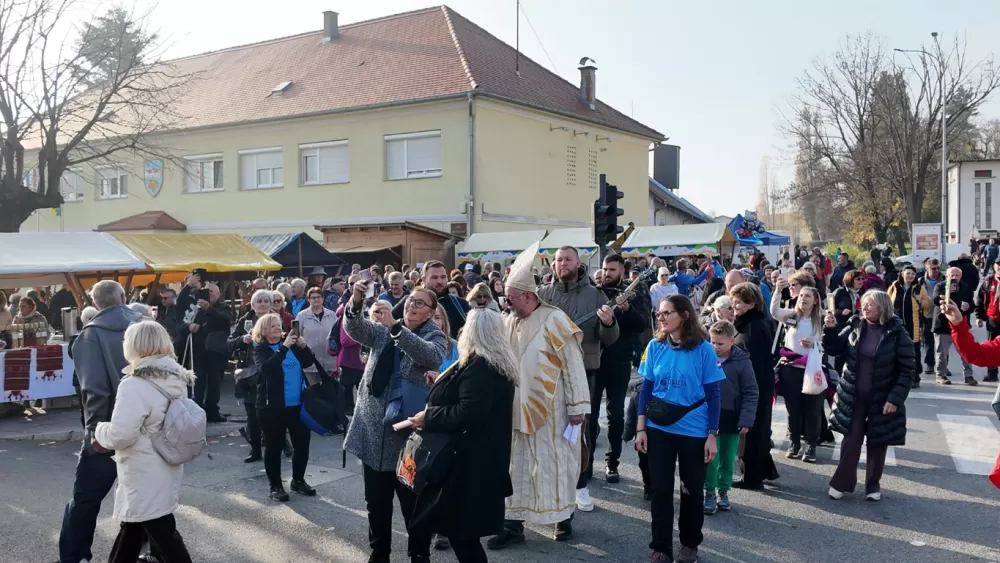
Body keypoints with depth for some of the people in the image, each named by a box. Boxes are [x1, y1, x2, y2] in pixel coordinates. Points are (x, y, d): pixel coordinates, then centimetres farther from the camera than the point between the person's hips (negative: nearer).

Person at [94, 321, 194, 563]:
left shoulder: (135, 385, -23)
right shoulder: (175, 380, 3)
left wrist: (99, 431, -4)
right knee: (132, 527, 24)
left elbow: (119, 435, -25)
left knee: (162, 534, 2)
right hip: (165, 471, 8)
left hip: (146, 477, -8)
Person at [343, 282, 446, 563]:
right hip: (374, 428, 4)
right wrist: (356, 303, -26)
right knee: (376, 501, 16)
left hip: (408, 431, -4)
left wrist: (395, 326, -33)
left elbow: (430, 355, -25)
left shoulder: (435, 336, -3)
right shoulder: (383, 330, 10)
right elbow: (354, 328, -6)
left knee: (414, 503, 5)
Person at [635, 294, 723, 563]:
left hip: (693, 431, -1)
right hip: (659, 429, 2)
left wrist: (712, 435, -8)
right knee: (661, 489, 6)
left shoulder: (703, 349, -9)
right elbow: (646, 389, 3)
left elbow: (713, 395, -6)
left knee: (692, 490, 13)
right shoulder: (655, 347, -2)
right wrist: (641, 428, -1)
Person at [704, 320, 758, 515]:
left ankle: (723, 491, 27)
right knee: (710, 457, 1)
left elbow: (750, 393, -6)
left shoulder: (742, 361, -8)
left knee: (728, 459, 12)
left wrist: (746, 420, -12)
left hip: (731, 418, 0)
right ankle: (709, 492, 14)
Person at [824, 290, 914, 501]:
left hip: (882, 400, -2)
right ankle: (842, 482, 16)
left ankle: (873, 485, 25)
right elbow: (835, 349, 6)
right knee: (851, 439, 4)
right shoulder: (855, 327, -2)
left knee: (877, 443, 10)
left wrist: (895, 398, -16)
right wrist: (831, 329, -12)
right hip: (853, 396, 2)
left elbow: (907, 370, -11)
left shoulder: (897, 334, -12)